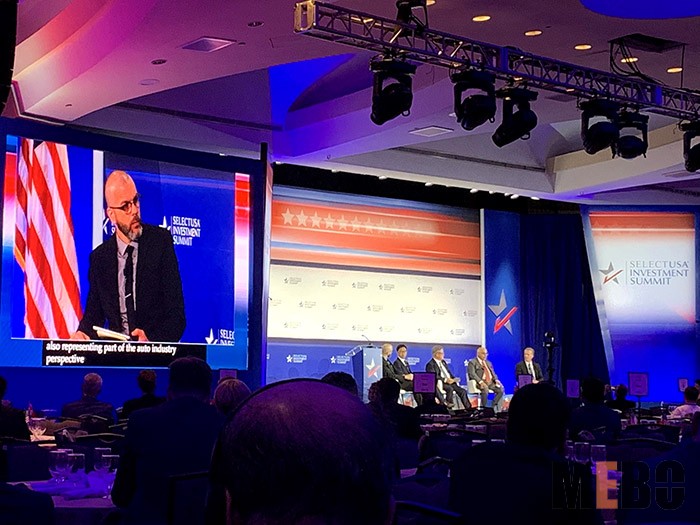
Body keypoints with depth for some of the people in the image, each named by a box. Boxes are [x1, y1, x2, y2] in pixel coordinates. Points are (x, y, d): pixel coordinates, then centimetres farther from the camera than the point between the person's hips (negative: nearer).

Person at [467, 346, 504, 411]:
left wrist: (496, 380, -3)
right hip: (479, 383, -6)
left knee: (500, 388, -21)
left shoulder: (489, 363, 25)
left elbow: (493, 373, 20)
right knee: (485, 389, -38)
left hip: (490, 382, 6)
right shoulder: (472, 362, 3)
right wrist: (480, 381, -25)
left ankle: (493, 406, -15)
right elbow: (472, 374, -10)